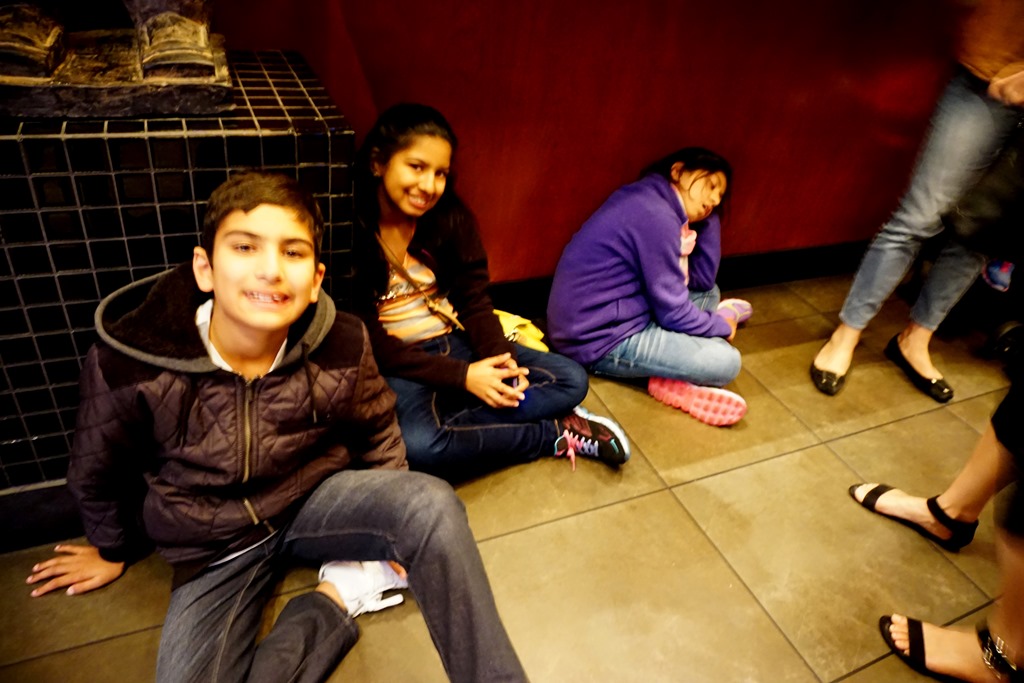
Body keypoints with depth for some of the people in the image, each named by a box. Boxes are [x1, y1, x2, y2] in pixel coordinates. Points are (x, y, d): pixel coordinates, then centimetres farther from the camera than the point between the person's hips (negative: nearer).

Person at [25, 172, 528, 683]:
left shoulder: (341, 347, -18)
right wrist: (114, 549, 18)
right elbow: (97, 474, 1)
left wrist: (398, 527, 8)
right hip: (214, 549, 1)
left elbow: (376, 433, 4)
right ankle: (335, 597, -2)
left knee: (433, 505, -29)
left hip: (315, 499, 0)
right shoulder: (126, 365, -22)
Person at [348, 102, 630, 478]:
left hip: (456, 343, 5)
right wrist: (461, 376, -22)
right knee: (416, 444, -36)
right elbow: (368, 341, -16)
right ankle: (557, 435, -14)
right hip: (397, 363, -4)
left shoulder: (453, 217, -2)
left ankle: (438, 417, -18)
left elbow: (475, 301, 1)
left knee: (571, 380, -7)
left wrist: (500, 361, -20)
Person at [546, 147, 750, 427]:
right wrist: (721, 327, 2)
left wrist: (708, 217, 5)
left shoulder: (652, 203, 10)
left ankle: (672, 376, 4)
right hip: (598, 339, -11)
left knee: (710, 294, 19)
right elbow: (671, 311, -16)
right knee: (726, 361, -14)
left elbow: (702, 280, 10)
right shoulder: (655, 215, -20)